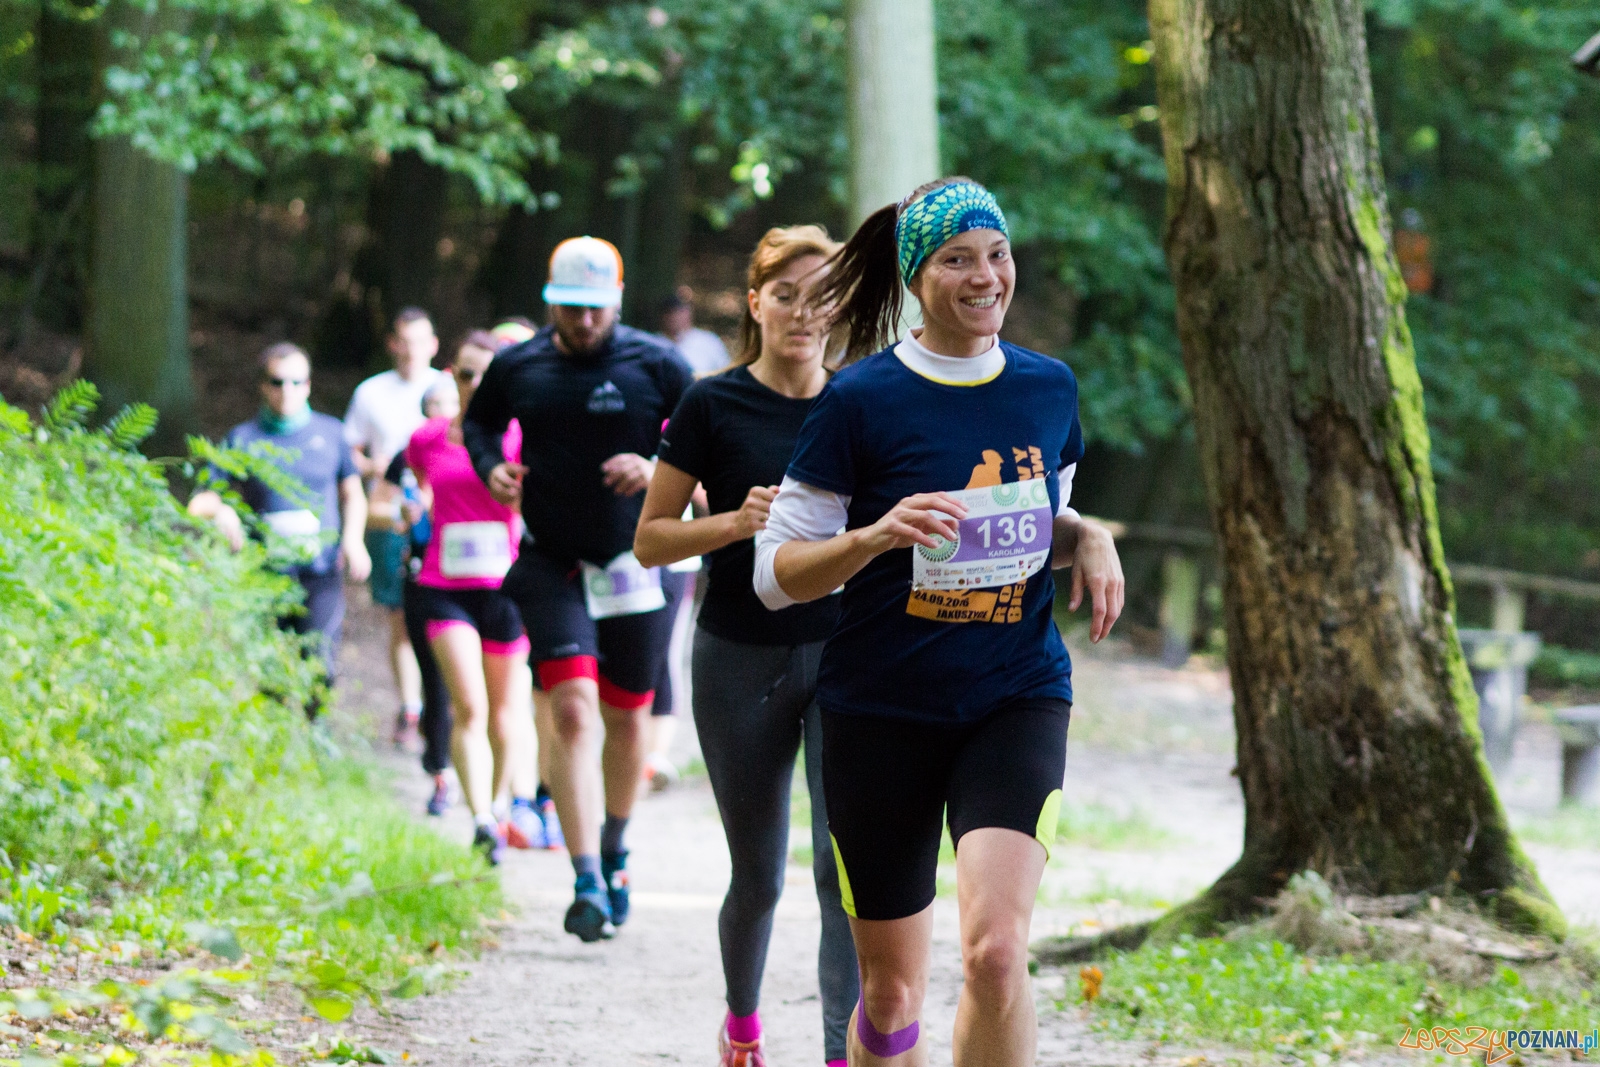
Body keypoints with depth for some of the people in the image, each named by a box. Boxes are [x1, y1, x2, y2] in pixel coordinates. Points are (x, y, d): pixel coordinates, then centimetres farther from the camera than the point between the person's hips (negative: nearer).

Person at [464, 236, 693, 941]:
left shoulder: (656, 365, -5)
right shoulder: (517, 368, 1)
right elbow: (478, 420, 20)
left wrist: (658, 467, -17)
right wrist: (491, 466, -1)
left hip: (637, 561, 0)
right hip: (553, 565, 0)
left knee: (626, 718, 11)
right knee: (571, 710, -15)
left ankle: (615, 849, 38)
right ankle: (587, 883, -21)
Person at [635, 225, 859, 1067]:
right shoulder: (713, 406, -4)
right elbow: (651, 540, -3)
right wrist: (737, 522, -19)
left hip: (844, 656, 1)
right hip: (743, 658, -1)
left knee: (847, 867, -13)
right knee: (758, 876, 11)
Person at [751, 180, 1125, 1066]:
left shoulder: (1049, 388, 5)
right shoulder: (860, 401, -7)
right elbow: (775, 573, -6)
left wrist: (1089, 539, 1)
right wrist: (876, 536, -24)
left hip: (1017, 699, 2)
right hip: (883, 711, -1)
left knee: (995, 951, -21)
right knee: (892, 991, 7)